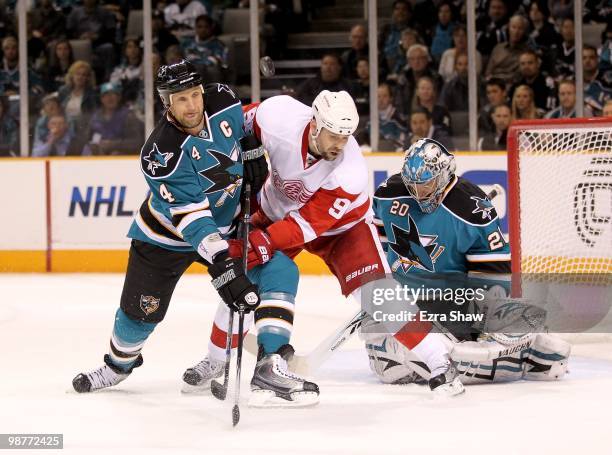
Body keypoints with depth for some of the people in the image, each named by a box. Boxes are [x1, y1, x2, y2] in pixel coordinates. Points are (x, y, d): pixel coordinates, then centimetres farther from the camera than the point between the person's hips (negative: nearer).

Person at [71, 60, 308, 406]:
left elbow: (245, 126, 9)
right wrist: (221, 263, -46)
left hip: (227, 222, 4)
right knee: (143, 309, 6)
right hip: (168, 233, -4)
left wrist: (254, 157, 1)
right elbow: (191, 218, -39)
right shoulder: (161, 154, -34)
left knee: (279, 269, -15)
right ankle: (120, 364, 40)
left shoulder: (223, 102, -19)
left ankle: (270, 367, -17)